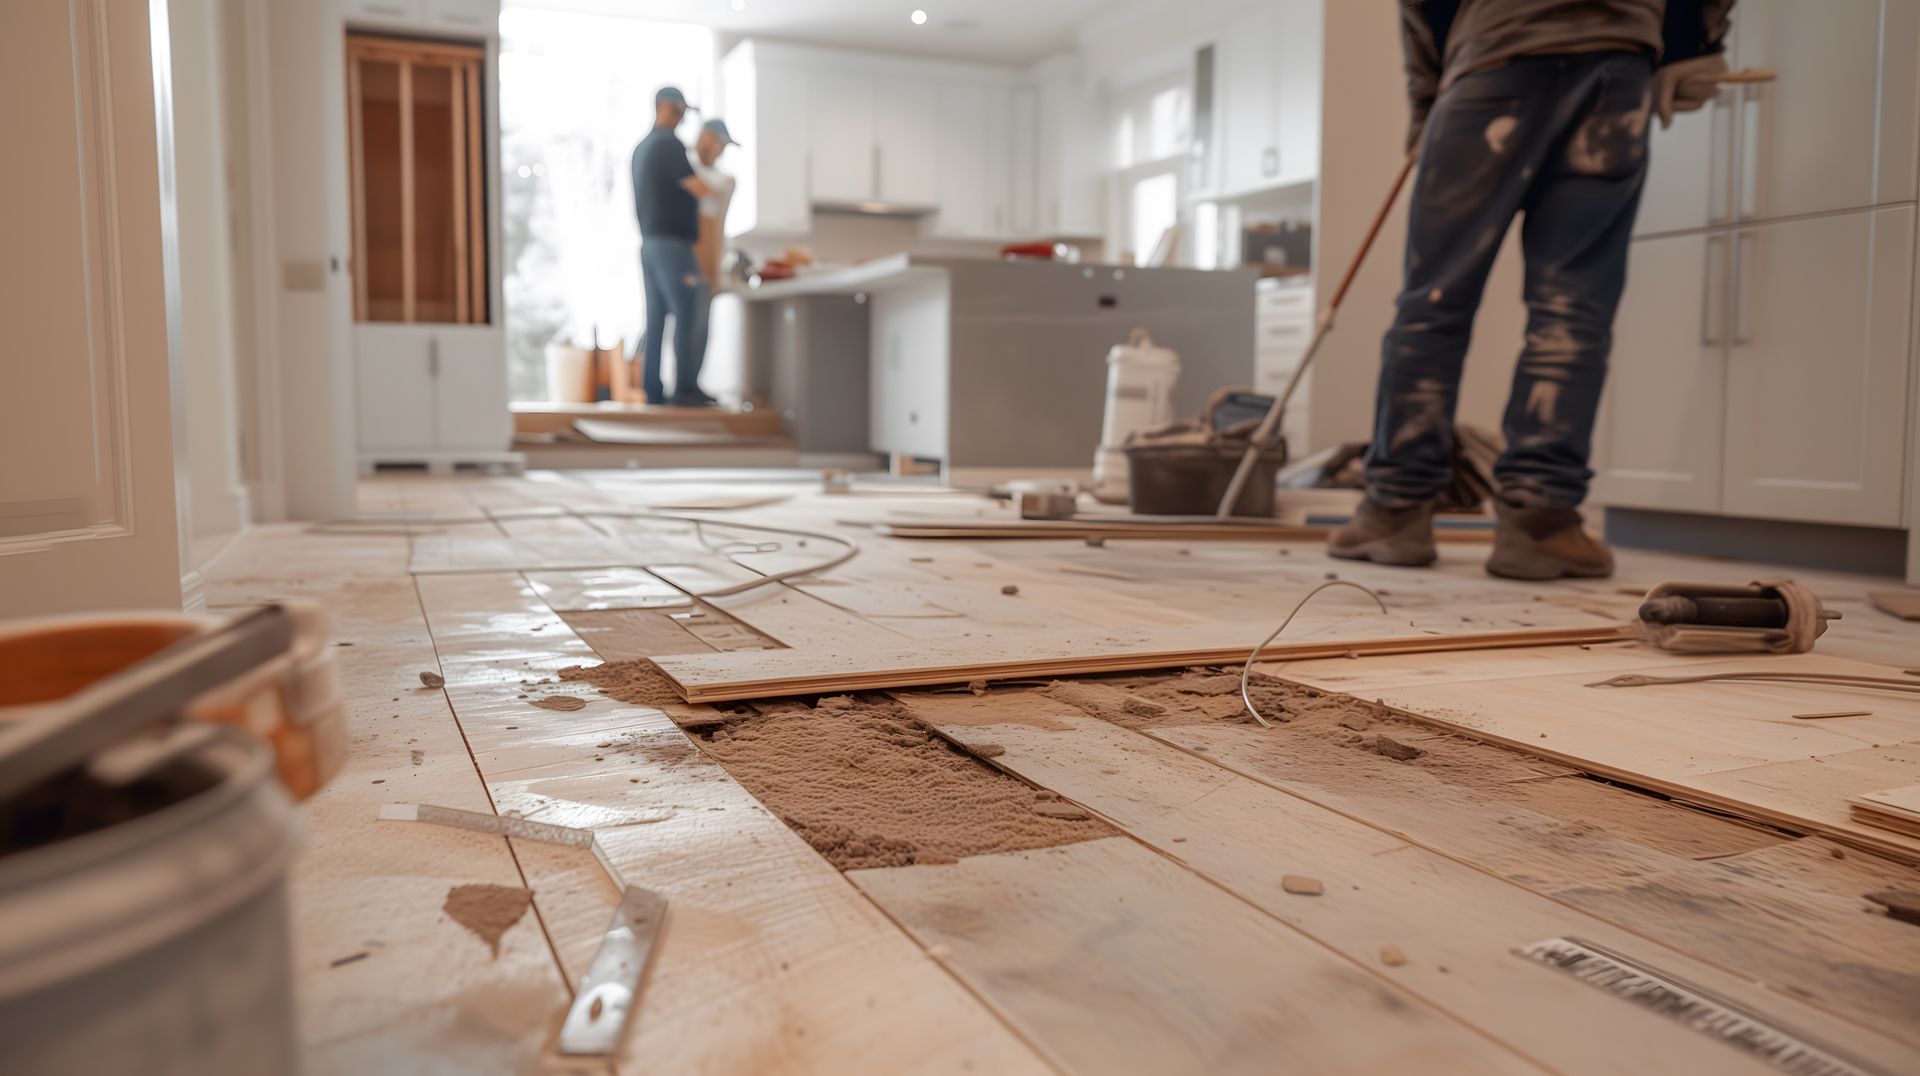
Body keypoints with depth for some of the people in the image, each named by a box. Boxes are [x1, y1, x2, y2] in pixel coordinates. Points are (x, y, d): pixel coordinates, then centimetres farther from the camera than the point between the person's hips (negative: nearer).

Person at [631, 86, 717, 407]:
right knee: (689, 314, -7)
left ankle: (651, 390, 7)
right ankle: (686, 388, -9)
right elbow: (699, 188, -17)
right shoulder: (670, 144, -12)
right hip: (672, 243, -9)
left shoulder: (642, 148, 18)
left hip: (650, 243, 9)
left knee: (656, 318, 7)